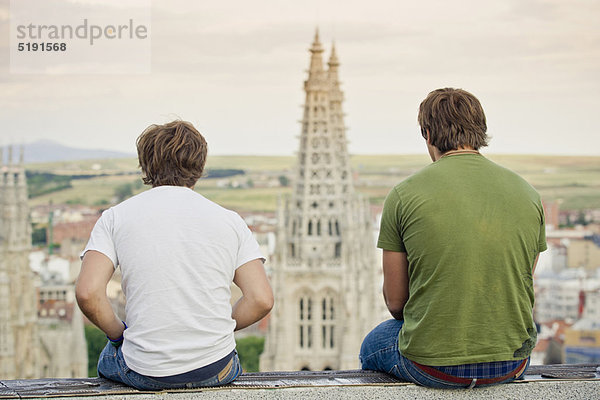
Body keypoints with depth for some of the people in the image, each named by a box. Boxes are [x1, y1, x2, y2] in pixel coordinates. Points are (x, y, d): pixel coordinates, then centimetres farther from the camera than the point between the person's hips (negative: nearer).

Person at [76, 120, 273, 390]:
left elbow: (87, 293, -12)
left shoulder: (115, 217, 0)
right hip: (216, 372, 1)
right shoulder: (229, 219, 4)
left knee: (108, 359, 35)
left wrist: (118, 332, 7)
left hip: (146, 373, -1)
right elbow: (261, 300, -3)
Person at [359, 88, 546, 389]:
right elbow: (520, 288, 12)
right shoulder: (528, 194, 2)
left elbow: (395, 301, -1)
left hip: (433, 368, -3)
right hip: (512, 365, 4)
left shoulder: (404, 195, -8)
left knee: (372, 346, 31)